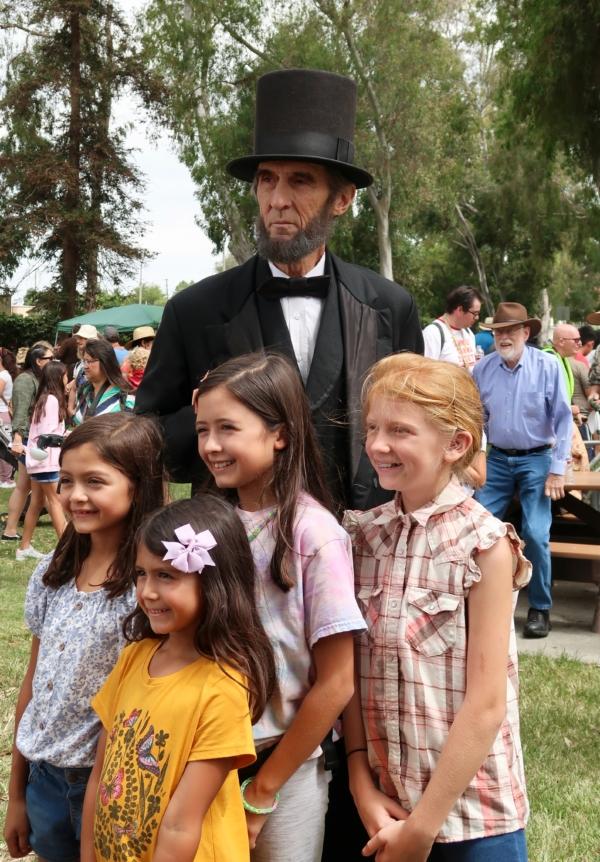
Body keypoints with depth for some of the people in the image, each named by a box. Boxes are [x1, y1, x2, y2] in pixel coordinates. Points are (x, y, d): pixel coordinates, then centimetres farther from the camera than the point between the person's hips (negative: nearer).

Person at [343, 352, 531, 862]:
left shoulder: (484, 545, -12)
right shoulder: (363, 535, 0)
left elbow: (486, 705, -14)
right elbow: (351, 669, 2)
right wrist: (362, 784, -7)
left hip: (472, 814, -4)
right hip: (382, 806, 4)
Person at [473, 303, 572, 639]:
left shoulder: (547, 366, -10)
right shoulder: (483, 369, -1)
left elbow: (563, 418, -8)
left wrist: (557, 470, -10)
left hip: (536, 460, -3)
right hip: (498, 459, 4)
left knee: (536, 535, -9)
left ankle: (540, 609, 6)